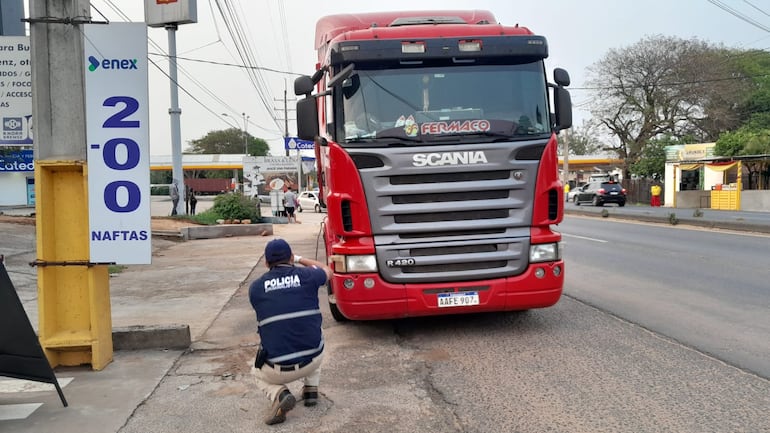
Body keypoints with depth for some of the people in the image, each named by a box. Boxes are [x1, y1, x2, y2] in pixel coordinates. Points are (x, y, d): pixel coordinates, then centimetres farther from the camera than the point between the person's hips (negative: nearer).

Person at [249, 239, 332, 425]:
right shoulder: (307, 276, 0)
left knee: (259, 375, 34)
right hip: (313, 360, 2)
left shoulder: (255, 287, 1)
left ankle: (279, 394, 2)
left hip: (277, 370, -1)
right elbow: (328, 271, 24)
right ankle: (311, 389, 24)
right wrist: (300, 259, 36)